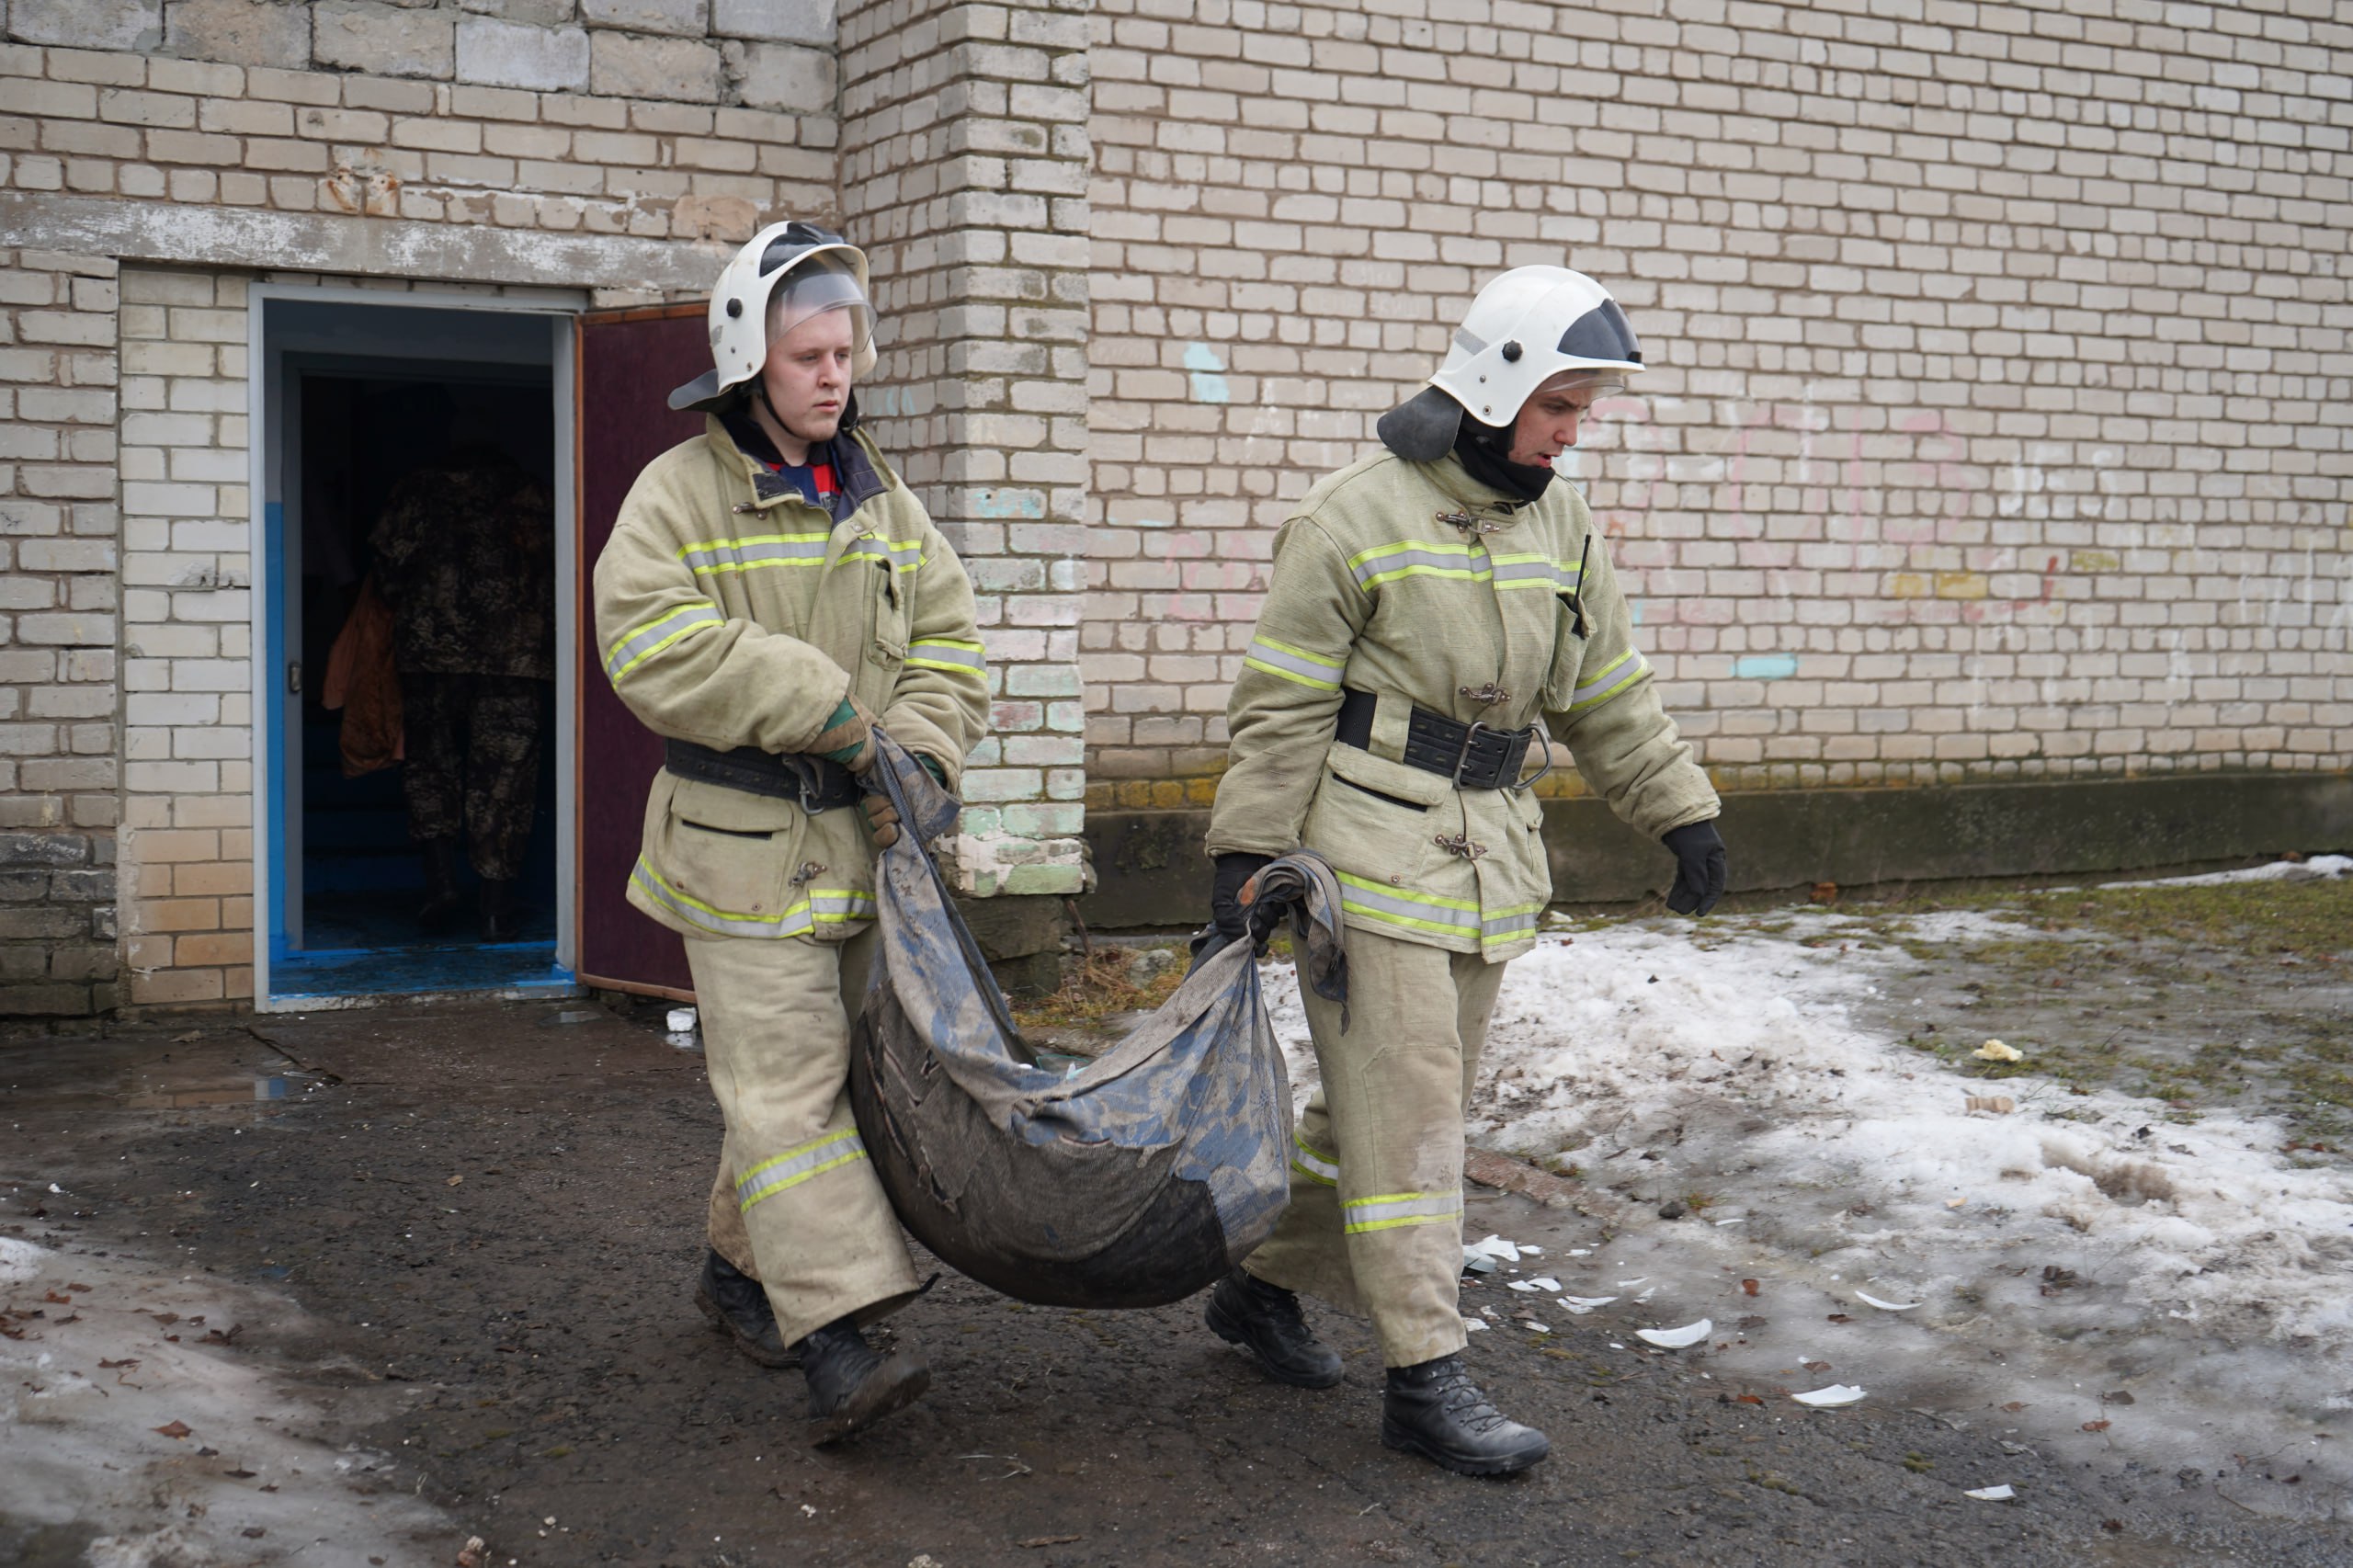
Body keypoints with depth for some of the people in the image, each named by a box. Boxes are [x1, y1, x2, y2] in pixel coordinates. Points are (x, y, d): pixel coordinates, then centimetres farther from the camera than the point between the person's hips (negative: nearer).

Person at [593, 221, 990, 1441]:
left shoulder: (879, 497, 12)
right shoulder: (680, 492, -5)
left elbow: (946, 638, 11)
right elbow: (654, 647, -18)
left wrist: (915, 750, -7)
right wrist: (821, 705, -20)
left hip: (860, 842, 6)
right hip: (741, 848, -6)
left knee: (816, 1067, 14)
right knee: (785, 1081, -11)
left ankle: (740, 1264, 32)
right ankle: (834, 1340, -15)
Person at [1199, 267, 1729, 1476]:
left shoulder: (1559, 527, 10)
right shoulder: (1355, 518, -10)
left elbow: (1609, 694, 19)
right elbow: (1281, 705, -9)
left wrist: (1683, 815, 16)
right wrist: (1245, 854, -12)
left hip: (1488, 855, 7)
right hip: (1367, 849, -7)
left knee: (1388, 1101, 13)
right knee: (1406, 1115, -6)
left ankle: (1265, 1285, 30)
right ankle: (1426, 1378, -1)